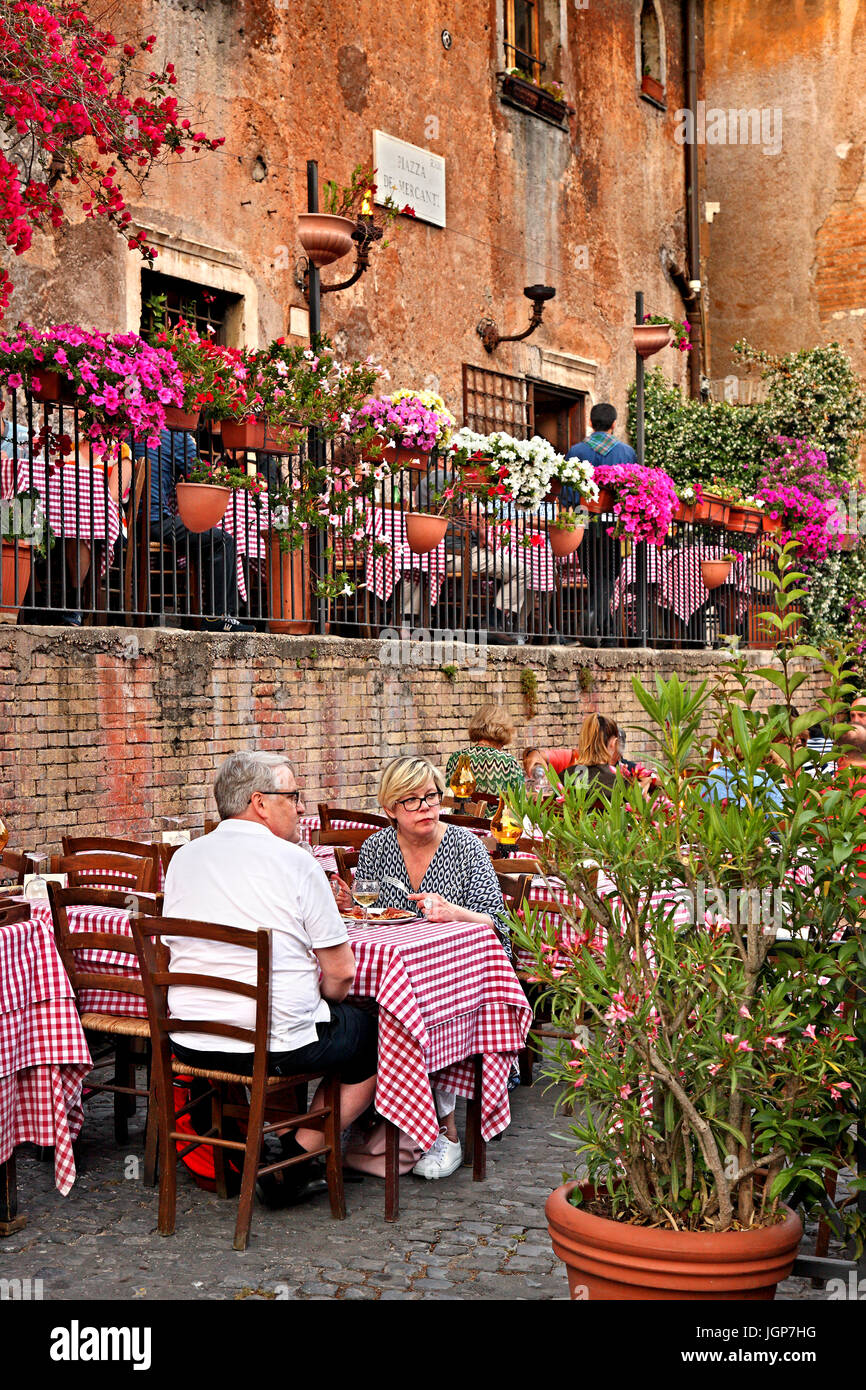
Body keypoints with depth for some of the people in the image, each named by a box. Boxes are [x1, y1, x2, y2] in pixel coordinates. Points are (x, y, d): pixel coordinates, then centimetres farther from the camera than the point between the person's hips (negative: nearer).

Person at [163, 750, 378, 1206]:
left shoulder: (183, 858, 6)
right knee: (372, 1035, 16)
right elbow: (341, 972, -11)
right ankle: (293, 1162, 8)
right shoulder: (295, 862, -11)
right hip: (274, 1045, -7)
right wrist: (319, 998, 12)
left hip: (191, 1043, 7)